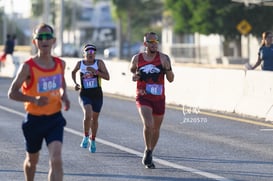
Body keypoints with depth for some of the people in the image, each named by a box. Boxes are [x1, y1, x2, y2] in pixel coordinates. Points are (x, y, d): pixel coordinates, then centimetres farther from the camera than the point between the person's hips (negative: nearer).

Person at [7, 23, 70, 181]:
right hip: (34, 119, -1)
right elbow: (12, 93, -11)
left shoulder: (60, 64, -1)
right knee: (32, 160, 18)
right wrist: (34, 99, -26)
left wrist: (64, 96, 0)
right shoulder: (28, 67, -14)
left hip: (55, 119, 1)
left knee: (56, 159, -17)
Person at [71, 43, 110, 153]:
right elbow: (73, 72, 22)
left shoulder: (99, 63, -5)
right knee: (88, 114, -25)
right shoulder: (80, 64, 0)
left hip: (97, 95, 1)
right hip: (84, 95, -1)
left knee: (94, 119, 13)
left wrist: (95, 71, -22)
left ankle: (92, 140, 37)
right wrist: (75, 83, 8)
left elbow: (107, 77, -11)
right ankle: (86, 137, -3)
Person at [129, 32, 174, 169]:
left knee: (156, 128, 14)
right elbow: (131, 70, 20)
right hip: (143, 97, -2)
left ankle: (149, 156, 34)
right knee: (148, 124, -25)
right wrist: (133, 77, -3)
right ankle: (148, 151, -6)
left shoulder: (163, 58, -4)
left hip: (159, 98, 2)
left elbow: (171, 79, -3)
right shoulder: (137, 58, 0)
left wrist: (168, 69, -24)